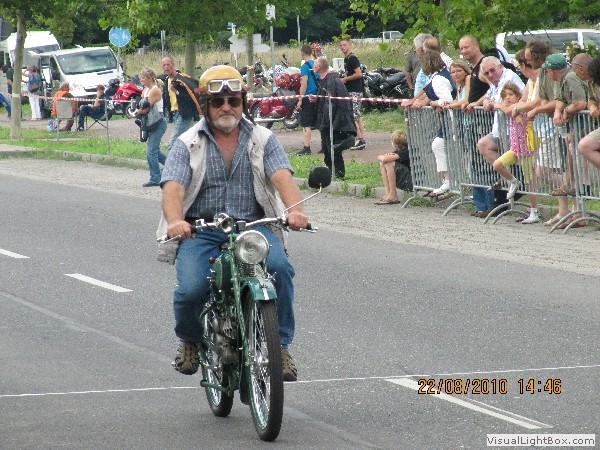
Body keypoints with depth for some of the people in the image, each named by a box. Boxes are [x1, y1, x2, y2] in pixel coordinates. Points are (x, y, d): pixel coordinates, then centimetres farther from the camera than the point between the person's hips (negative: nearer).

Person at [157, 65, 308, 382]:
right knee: (190, 289, -25)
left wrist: (295, 210, -28)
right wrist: (175, 221, -31)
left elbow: (282, 177, -6)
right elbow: (173, 188, -7)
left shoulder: (263, 140, 11)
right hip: (201, 231, 0)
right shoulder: (187, 145, 8)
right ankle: (190, 341, 10)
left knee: (279, 268, -31)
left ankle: (280, 345, -13)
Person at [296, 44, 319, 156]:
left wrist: (300, 100, -13)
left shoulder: (305, 66, -11)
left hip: (308, 97, -7)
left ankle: (306, 148, -10)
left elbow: (304, 84, -16)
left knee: (306, 125, -6)